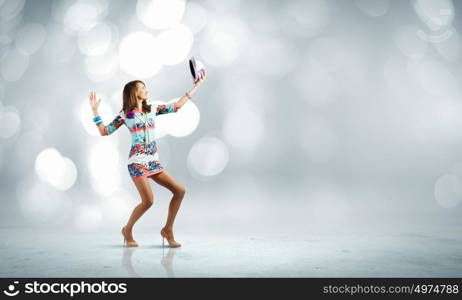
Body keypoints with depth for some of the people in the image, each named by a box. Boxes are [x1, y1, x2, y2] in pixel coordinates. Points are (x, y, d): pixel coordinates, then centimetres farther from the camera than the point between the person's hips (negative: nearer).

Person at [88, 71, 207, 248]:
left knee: (180, 191, -5)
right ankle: (128, 230, 10)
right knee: (148, 201, -17)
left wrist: (196, 85, 15)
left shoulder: (152, 109, 13)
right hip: (137, 162, -6)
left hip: (153, 161, 6)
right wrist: (95, 111, -5)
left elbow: (177, 106, 14)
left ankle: (168, 230, 8)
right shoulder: (125, 114, 1)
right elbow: (105, 132, 3)